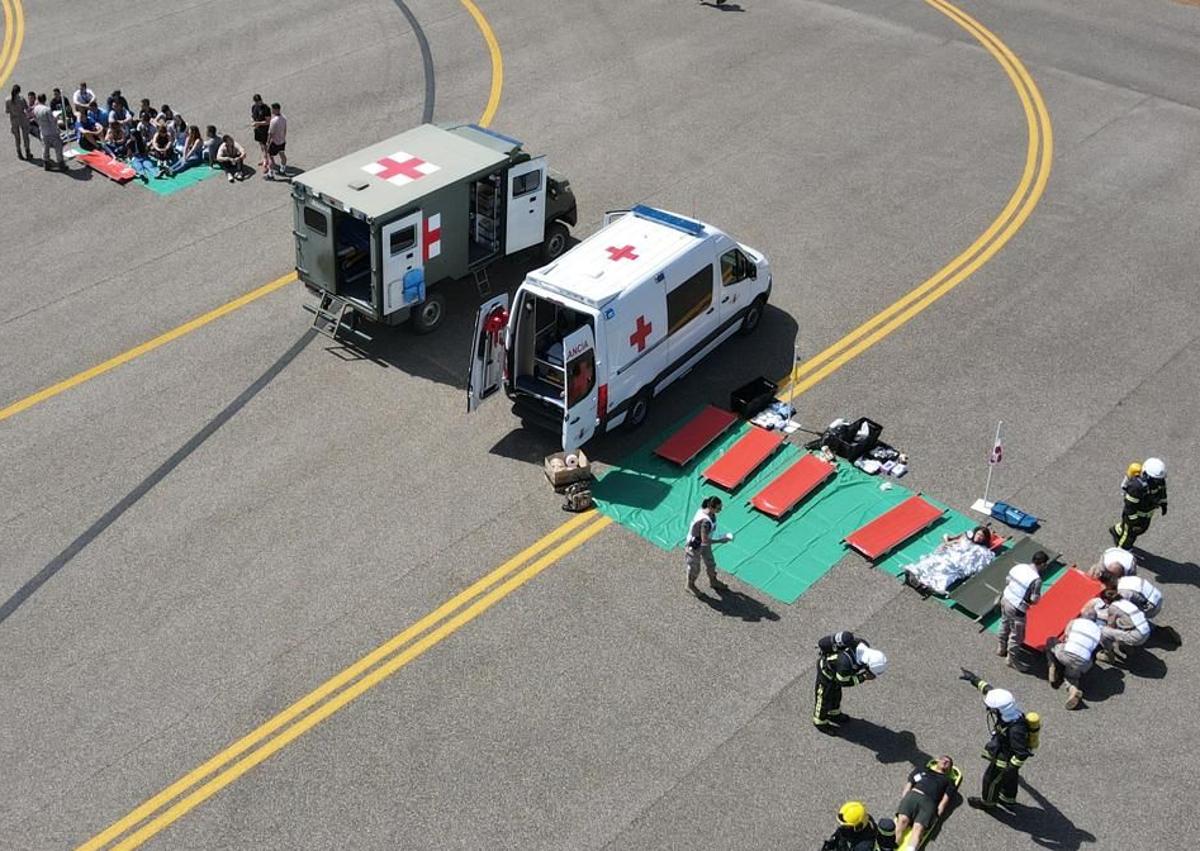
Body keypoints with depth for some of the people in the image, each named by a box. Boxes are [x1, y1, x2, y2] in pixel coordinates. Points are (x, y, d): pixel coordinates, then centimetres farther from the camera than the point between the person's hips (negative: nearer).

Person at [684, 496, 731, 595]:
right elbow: (705, 540, -35)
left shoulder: (706, 509, -15)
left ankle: (713, 581, 53)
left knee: (710, 563, 27)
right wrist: (720, 540, -26)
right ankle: (690, 585, 47)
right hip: (695, 546, -8)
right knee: (694, 568, 19)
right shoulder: (706, 521, -42)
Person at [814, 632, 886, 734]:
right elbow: (842, 681, -26)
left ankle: (834, 714, 52)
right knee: (825, 697, 14)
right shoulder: (846, 661, -46)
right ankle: (820, 721, 37)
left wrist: (865, 675, -19)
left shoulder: (865, 646, -25)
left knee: (836, 692, 28)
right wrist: (862, 678, -28)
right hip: (826, 669, -7)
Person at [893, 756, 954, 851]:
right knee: (902, 819, -28)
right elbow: (908, 785, 21)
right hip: (912, 795, 1)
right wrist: (902, 803, 5)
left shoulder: (948, 781, 29)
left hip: (929, 802, -1)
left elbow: (944, 801, 13)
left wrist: (937, 815, -4)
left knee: (918, 827, -29)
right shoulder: (921, 770, 32)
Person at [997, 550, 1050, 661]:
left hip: (1005, 599, 8)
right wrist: (1038, 596, -1)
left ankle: (1001, 649, 52)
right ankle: (1011, 659, 30)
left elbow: (1007, 580, 6)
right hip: (1016, 609, -8)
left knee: (1004, 626, 31)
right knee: (1016, 636, 14)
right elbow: (1034, 600, -22)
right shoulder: (1036, 580, -26)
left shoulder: (1018, 567, -6)